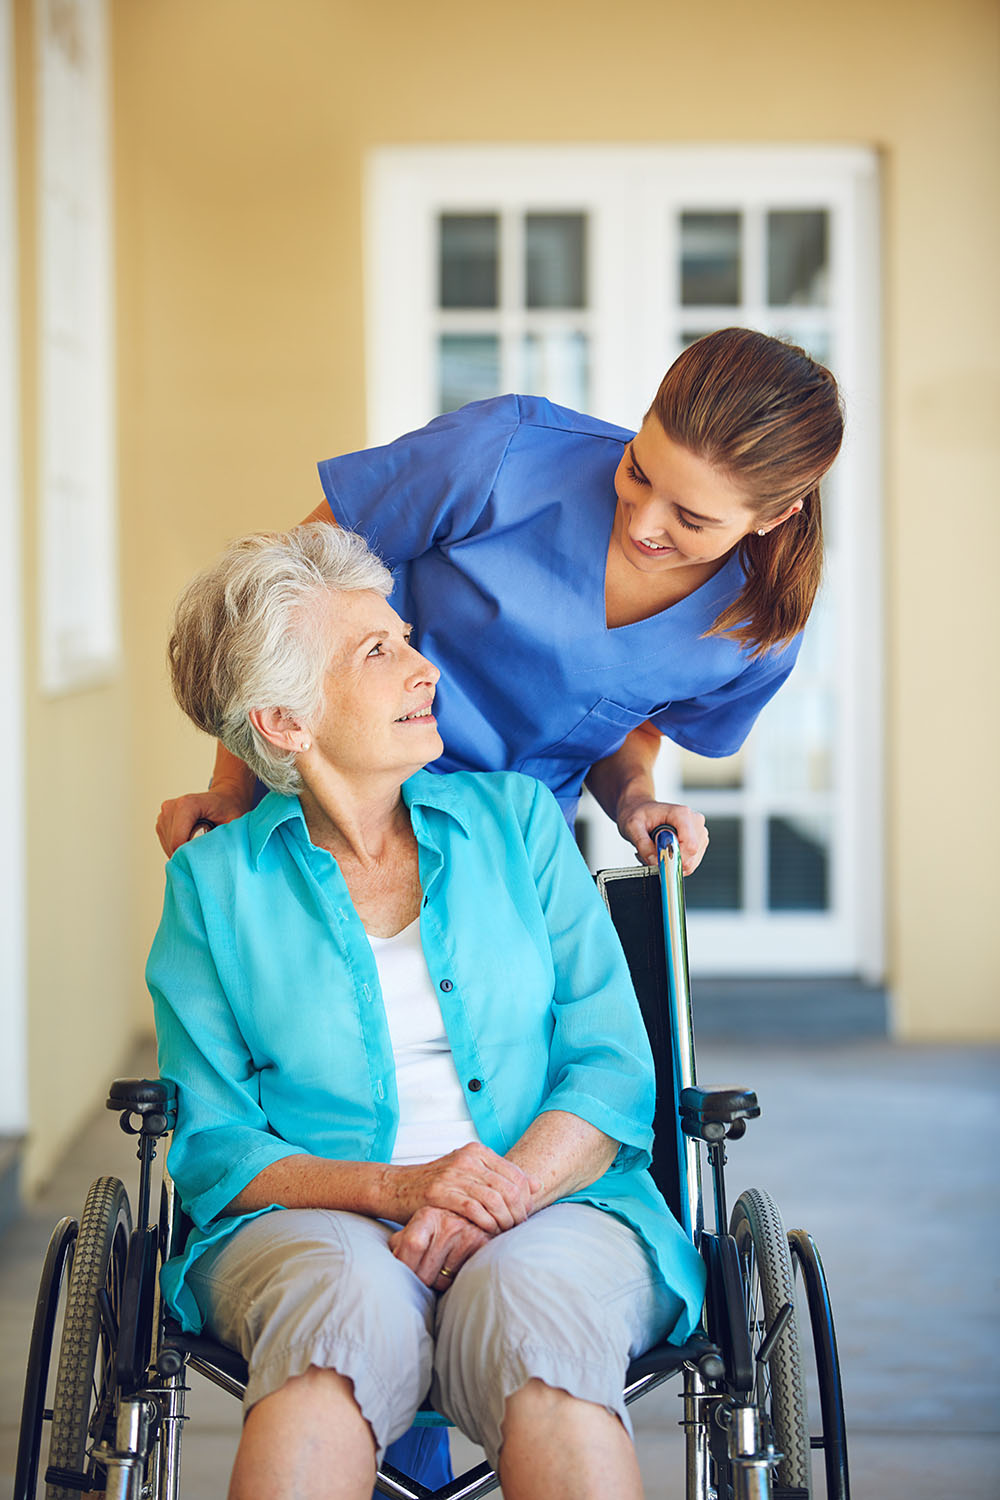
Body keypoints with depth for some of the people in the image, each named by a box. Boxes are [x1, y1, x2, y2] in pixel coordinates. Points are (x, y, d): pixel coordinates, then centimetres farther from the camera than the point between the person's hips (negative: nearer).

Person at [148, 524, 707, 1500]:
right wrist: (399, 1186, -16)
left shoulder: (518, 817, 12)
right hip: (312, 1219, 0)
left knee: (531, 1304, -35)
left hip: (550, 1207, 1)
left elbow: (611, 1068, 6)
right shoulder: (214, 882, 7)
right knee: (347, 1297, -36)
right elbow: (213, 1146, 3)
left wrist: (501, 1192, -15)